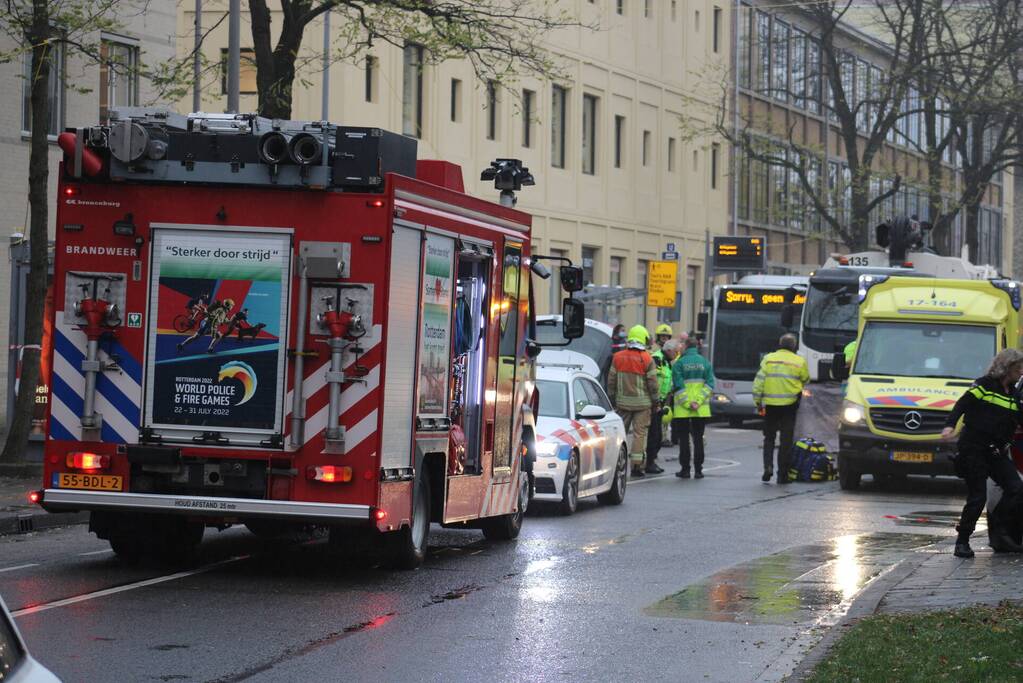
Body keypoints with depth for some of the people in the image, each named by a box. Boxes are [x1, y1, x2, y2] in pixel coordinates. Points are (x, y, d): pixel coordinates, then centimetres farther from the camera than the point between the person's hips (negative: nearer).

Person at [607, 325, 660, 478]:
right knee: (639, 433, 1)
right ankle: (637, 465, -1)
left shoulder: (618, 357, 2)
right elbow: (653, 383, -7)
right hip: (642, 402, -3)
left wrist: (612, 398, 14)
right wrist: (655, 401, 3)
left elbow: (611, 381, 5)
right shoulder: (647, 360, -9)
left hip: (623, 402, 3)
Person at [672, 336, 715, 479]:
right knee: (698, 438, 9)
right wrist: (698, 402, -9)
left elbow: (678, 386, -12)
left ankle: (685, 469, 5)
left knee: (684, 439, 5)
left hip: (682, 410, -2)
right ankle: (698, 470, 8)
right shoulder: (705, 363, 3)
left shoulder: (679, 363, -6)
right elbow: (709, 385, -4)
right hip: (701, 410, 2)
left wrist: (687, 403, -11)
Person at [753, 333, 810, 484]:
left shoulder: (768, 359, -1)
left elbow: (758, 382, -3)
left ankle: (768, 466, -4)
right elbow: (805, 380, 12)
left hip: (770, 404, 1)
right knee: (786, 440, 5)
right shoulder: (799, 362, -3)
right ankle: (782, 474, 5)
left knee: (769, 438, 15)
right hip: (789, 404, -1)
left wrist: (758, 401, 5)